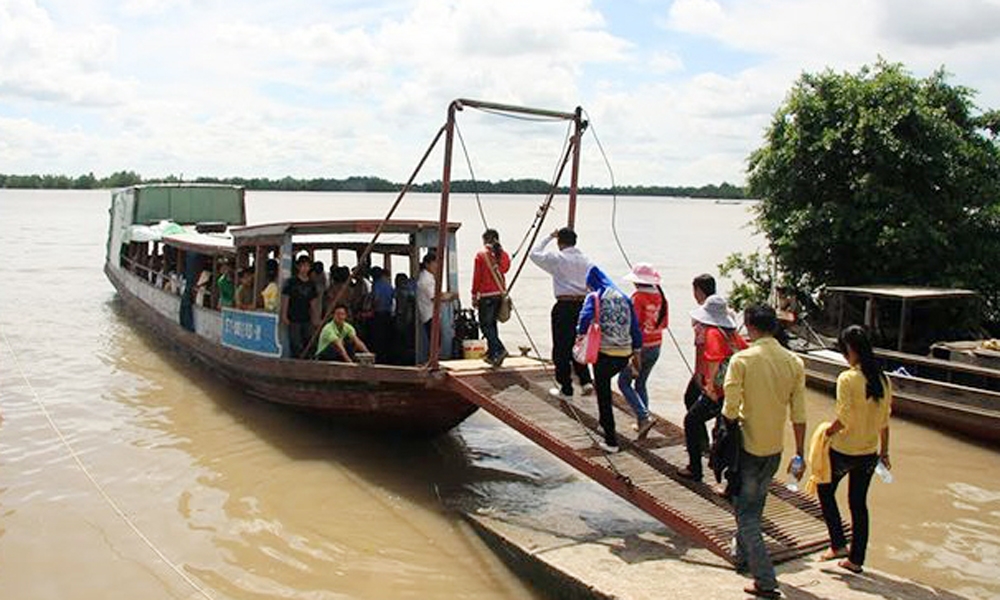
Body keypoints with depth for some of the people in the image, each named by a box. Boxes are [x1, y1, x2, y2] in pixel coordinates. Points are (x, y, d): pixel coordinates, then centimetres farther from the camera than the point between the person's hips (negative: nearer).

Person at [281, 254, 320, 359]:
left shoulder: (311, 284, 11)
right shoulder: (291, 282, -2)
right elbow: (285, 299, -2)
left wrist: (316, 318, 11)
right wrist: (284, 316, -8)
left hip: (307, 319, 5)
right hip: (293, 320, -4)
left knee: (308, 345, 7)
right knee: (296, 346, -6)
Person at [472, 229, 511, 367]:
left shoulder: (481, 254, -6)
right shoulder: (504, 254, 6)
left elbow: (477, 277, -5)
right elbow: (506, 269, 11)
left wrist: (474, 296, 0)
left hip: (487, 294, -5)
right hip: (501, 293, 5)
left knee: (485, 324, -1)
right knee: (492, 323, 16)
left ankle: (499, 350, -19)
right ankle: (492, 354, 19)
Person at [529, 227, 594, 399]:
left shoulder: (557, 258, -7)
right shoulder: (585, 260, 8)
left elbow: (534, 254, 4)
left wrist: (549, 237, 10)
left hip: (564, 306, -6)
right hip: (583, 305, 6)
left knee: (561, 349, 4)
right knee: (577, 345, 20)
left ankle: (566, 390, 9)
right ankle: (586, 382, 11)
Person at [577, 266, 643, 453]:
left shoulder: (594, 298, -3)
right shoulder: (624, 298, 11)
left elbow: (585, 318, -21)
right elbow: (635, 326, 11)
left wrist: (580, 334, -2)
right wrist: (636, 352, 18)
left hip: (604, 353, -5)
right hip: (624, 354, 6)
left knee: (603, 395, 5)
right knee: (604, 385, 29)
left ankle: (611, 441, 6)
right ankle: (605, 423, 36)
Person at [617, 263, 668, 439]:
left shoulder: (638, 297, -17)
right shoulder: (660, 296, 2)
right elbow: (664, 323, 9)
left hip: (640, 346, -7)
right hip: (656, 347, 7)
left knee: (624, 382, 6)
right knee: (640, 383, 19)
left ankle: (644, 416, -8)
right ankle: (641, 423, 20)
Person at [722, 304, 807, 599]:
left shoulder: (742, 360, -16)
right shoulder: (794, 362, -2)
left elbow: (731, 409, -17)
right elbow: (799, 415, 1)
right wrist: (799, 455, 8)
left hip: (748, 447, -5)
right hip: (775, 448, 5)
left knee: (746, 513, 4)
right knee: (754, 507, 24)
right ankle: (744, 557, 40)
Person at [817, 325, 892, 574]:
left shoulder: (847, 379, -20)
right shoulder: (882, 379, 0)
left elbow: (844, 419, -23)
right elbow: (884, 421, 7)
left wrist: (826, 432, -5)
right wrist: (884, 451, 15)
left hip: (844, 451, -6)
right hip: (869, 453, 6)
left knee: (825, 490, 19)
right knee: (859, 502, 16)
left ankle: (838, 544, 17)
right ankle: (856, 559, 23)